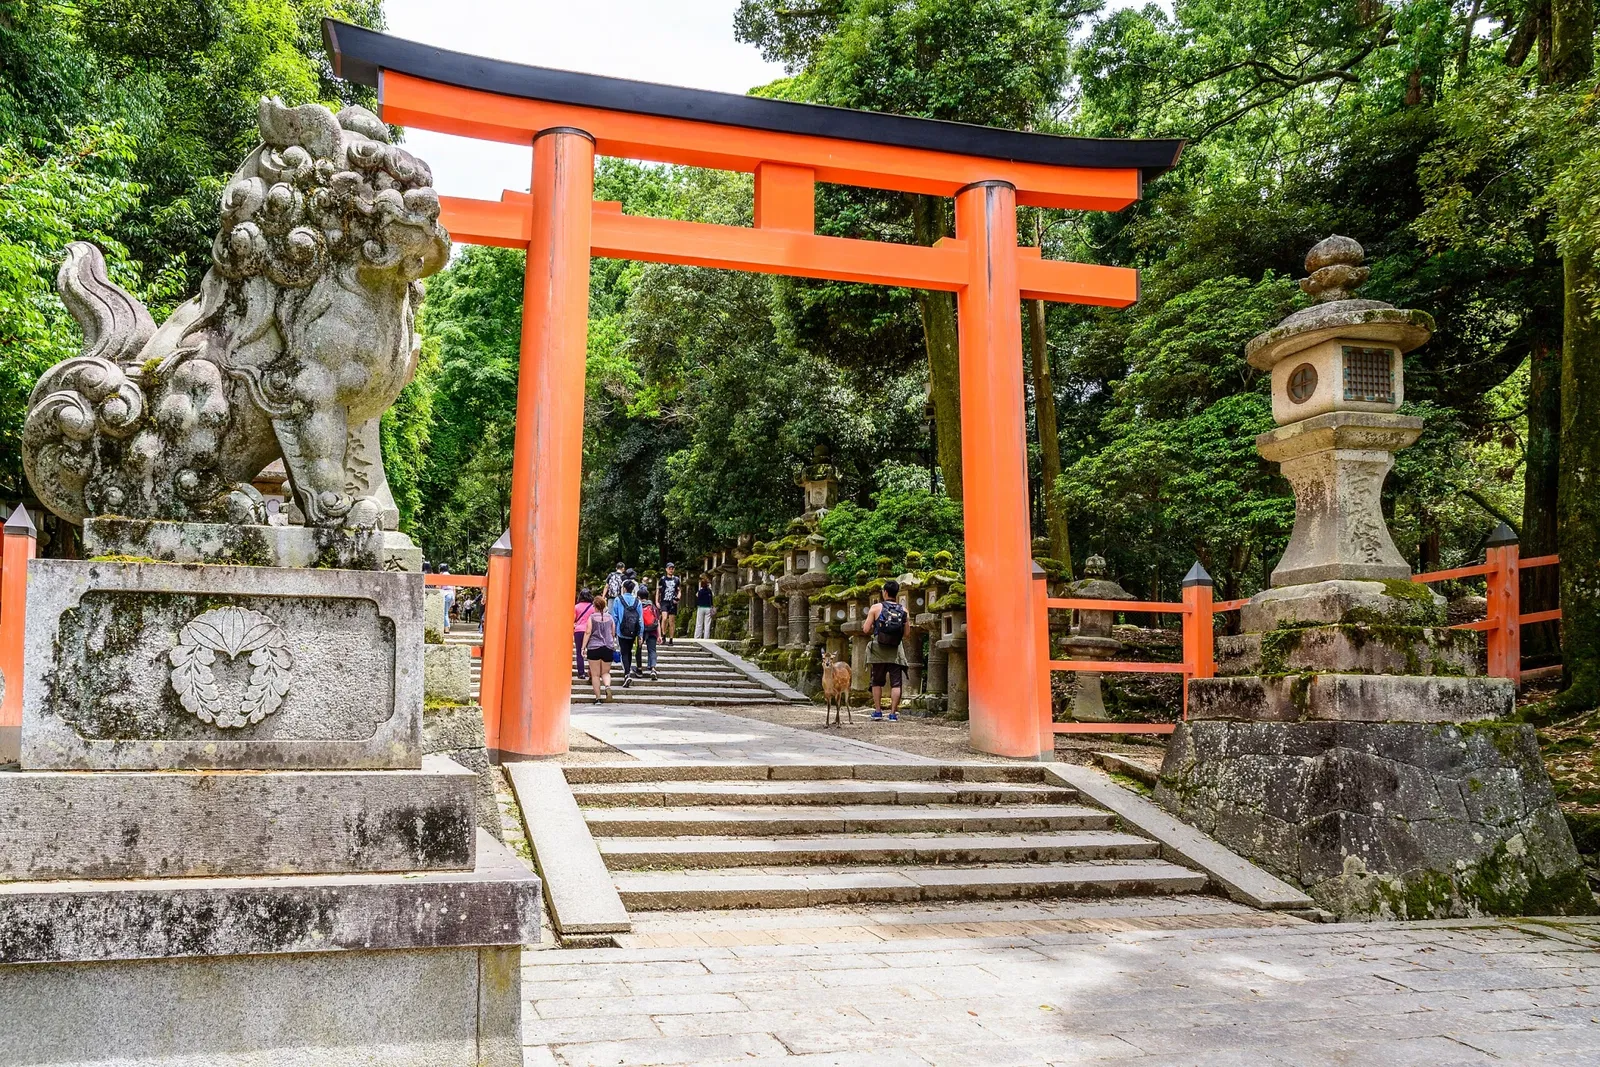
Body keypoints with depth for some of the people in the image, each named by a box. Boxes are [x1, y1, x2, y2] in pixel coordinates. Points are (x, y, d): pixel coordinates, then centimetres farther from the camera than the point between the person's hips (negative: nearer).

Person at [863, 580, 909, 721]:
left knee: (877, 682, 11)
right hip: (895, 651, 1)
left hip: (878, 651, -1)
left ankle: (877, 712, 11)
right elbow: (906, 634, 6)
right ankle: (893, 713, -1)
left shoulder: (876, 608, -3)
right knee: (895, 683, 3)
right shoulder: (903, 611, 3)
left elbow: (866, 629, -5)